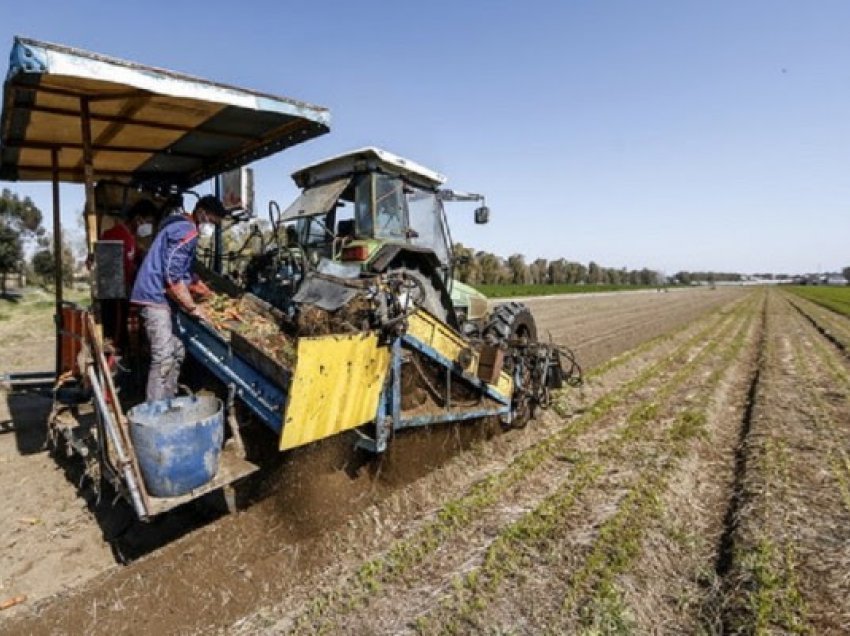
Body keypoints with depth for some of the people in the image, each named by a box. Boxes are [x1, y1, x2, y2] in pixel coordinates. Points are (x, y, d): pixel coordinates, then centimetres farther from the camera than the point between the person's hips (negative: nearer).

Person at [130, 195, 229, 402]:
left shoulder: (183, 227, 18)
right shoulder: (186, 230, -15)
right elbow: (172, 277, -21)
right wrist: (193, 307, -15)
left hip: (162, 297, 10)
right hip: (156, 296, -10)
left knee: (177, 352, 12)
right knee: (164, 357, -13)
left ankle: (167, 404, 19)